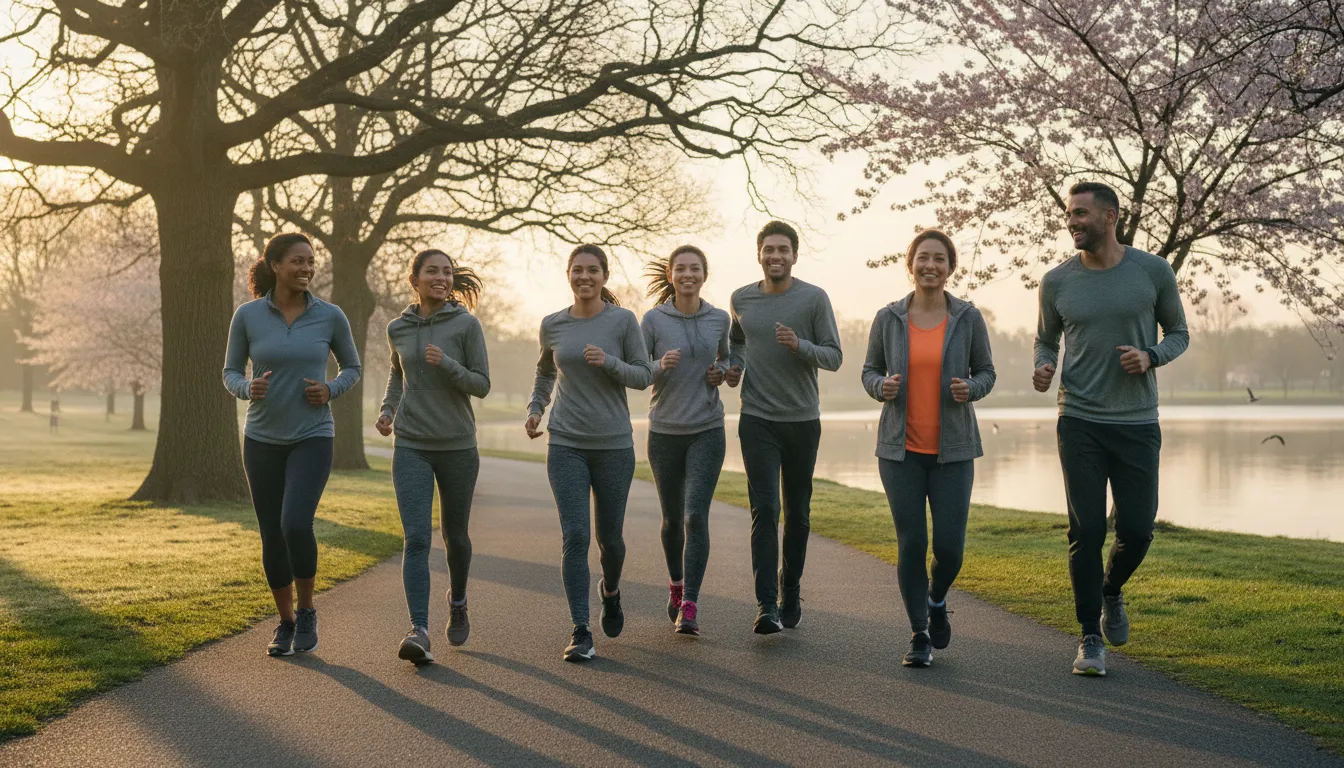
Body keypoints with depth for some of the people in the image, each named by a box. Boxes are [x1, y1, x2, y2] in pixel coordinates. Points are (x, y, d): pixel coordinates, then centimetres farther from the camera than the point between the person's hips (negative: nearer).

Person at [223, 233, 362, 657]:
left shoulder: (331, 315, -6)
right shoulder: (247, 315, -5)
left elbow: (351, 368, 8)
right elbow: (231, 374, 4)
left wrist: (330, 391, -14)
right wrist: (249, 389, -20)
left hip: (312, 439, -1)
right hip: (262, 439, 2)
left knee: (295, 526, -22)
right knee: (273, 539, 4)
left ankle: (307, 610, 2)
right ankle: (286, 623, 26)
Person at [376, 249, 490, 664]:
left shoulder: (466, 324, -5)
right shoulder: (397, 329, 5)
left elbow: (482, 385, -5)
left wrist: (447, 364, -21)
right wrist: (387, 410, 5)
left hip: (458, 447, -1)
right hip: (411, 447, 1)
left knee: (454, 535, 13)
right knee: (416, 538, -13)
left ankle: (458, 600, 41)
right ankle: (419, 631, -18)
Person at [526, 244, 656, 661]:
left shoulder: (624, 320, -3)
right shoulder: (553, 325, 5)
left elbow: (644, 376, -1)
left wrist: (608, 362, -18)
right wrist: (535, 410, 7)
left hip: (614, 444, -1)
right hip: (565, 444, 1)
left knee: (609, 537, 10)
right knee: (575, 537, -9)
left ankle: (610, 589, 42)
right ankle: (580, 631, -3)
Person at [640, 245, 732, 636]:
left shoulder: (719, 319, 2)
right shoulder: (653, 319, -3)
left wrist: (720, 372, -4)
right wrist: (661, 366, -21)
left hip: (707, 431, 0)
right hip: (665, 431, 0)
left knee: (696, 516, -14)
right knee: (672, 518, 13)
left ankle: (689, 606, -12)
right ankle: (676, 582, 39)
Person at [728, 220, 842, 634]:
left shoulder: (814, 298, -3)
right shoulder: (741, 299, 5)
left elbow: (834, 356, -4)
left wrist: (799, 345, -22)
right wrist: (734, 366, 5)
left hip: (803, 419, 0)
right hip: (757, 419, 0)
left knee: (797, 514, 10)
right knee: (765, 510, -12)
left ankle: (790, 593, 27)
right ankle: (767, 606, -16)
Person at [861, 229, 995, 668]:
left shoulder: (968, 318, -1)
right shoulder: (888, 318, 0)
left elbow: (986, 373, 8)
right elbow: (870, 371, 10)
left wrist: (969, 389, -14)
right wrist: (881, 387, -14)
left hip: (952, 450, 0)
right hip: (901, 450, 0)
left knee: (949, 546, -4)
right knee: (911, 544, -3)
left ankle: (937, 599, 30)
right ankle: (919, 636, 12)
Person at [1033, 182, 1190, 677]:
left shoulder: (1153, 272, -1)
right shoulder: (1057, 282, 2)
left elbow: (1178, 333, 9)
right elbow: (1045, 340, 15)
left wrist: (1150, 357, -12)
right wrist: (1042, 369, -7)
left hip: (1137, 423, 0)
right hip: (1079, 424, 0)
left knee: (1136, 531, 2)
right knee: (1086, 532, -3)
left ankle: (1111, 591, 35)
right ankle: (1091, 640, 8)